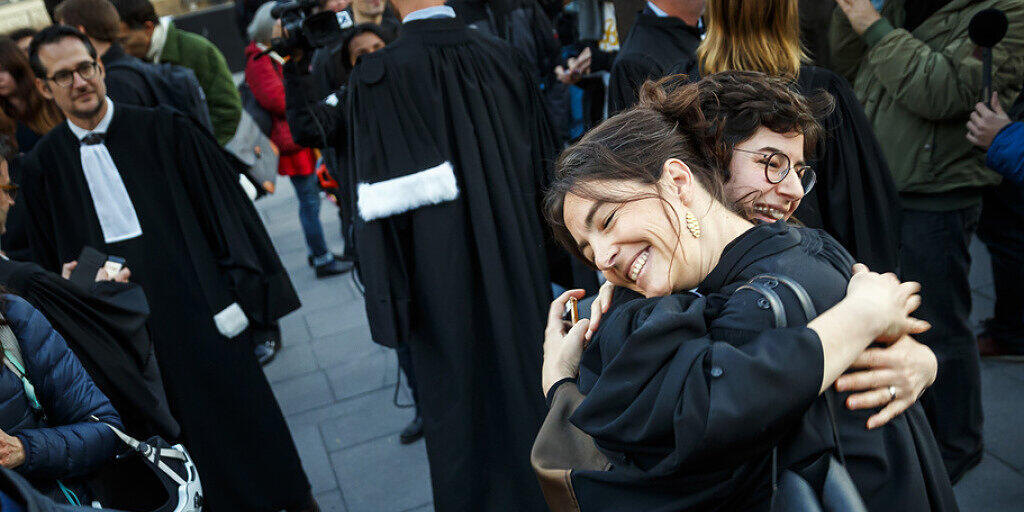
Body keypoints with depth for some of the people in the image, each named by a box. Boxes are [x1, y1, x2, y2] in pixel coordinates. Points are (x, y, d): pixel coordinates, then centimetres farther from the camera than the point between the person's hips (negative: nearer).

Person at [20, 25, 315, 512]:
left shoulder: (164, 130, -3)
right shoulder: (41, 167, 4)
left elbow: (222, 202, -4)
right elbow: (49, 261, 10)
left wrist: (237, 289, -9)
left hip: (196, 304, -2)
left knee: (240, 412, 7)